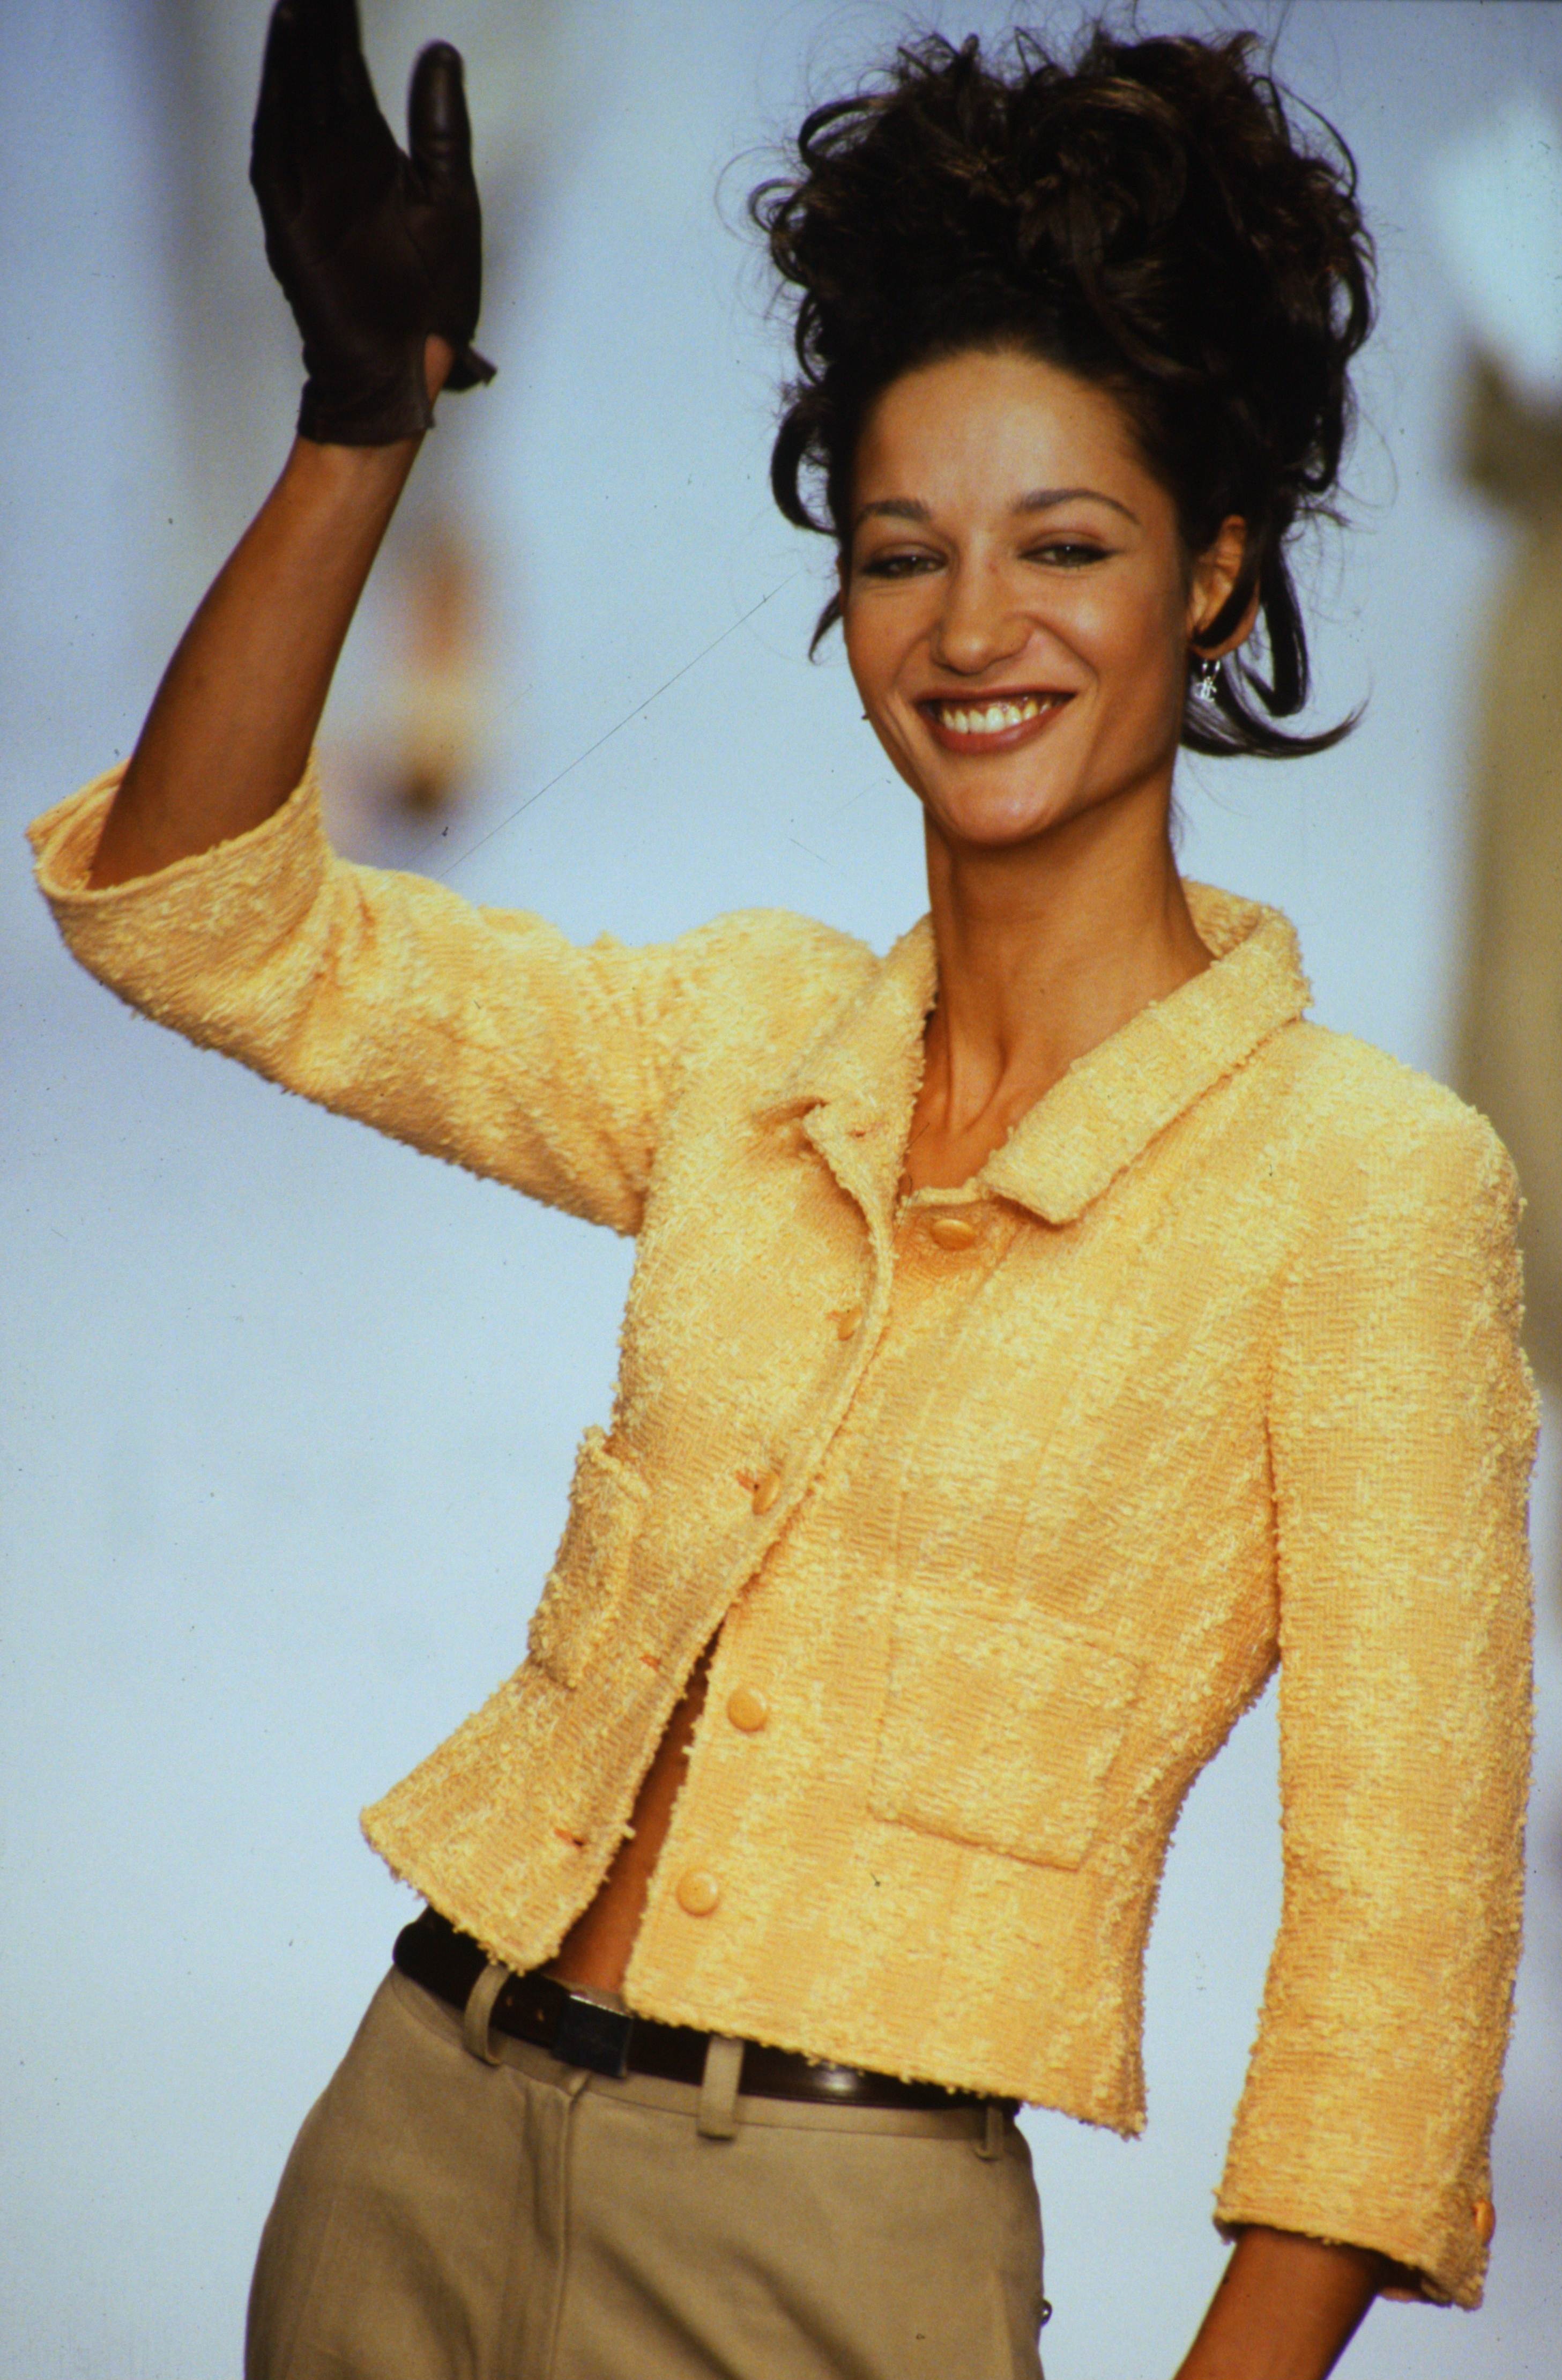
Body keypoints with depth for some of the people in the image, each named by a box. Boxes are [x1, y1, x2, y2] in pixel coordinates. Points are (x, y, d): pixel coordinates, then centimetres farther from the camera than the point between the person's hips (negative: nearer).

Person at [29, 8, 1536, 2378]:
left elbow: (1401, 1922, -11)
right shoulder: (749, 1036, 6)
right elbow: (202, 919, 4)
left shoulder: (1366, 1177, -10)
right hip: (422, 2123, 5)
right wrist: (364, 419, -6)